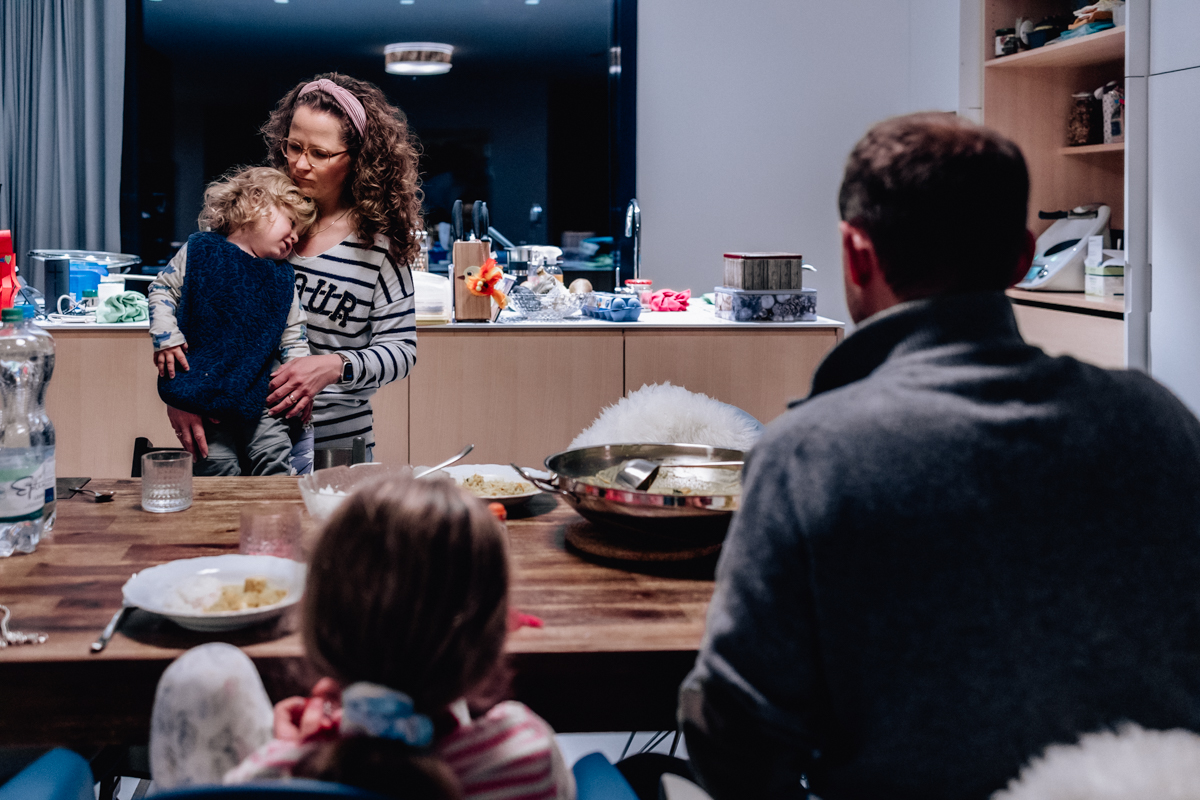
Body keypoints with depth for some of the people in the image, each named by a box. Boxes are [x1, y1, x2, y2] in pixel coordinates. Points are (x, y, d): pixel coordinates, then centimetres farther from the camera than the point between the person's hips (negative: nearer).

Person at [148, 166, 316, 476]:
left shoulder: (282, 278, 7)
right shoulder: (202, 250, -1)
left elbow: (293, 336, 10)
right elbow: (162, 289, 6)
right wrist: (166, 338, -6)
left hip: (260, 392, 2)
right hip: (205, 384, -2)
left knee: (274, 460, -5)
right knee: (218, 464, -7)